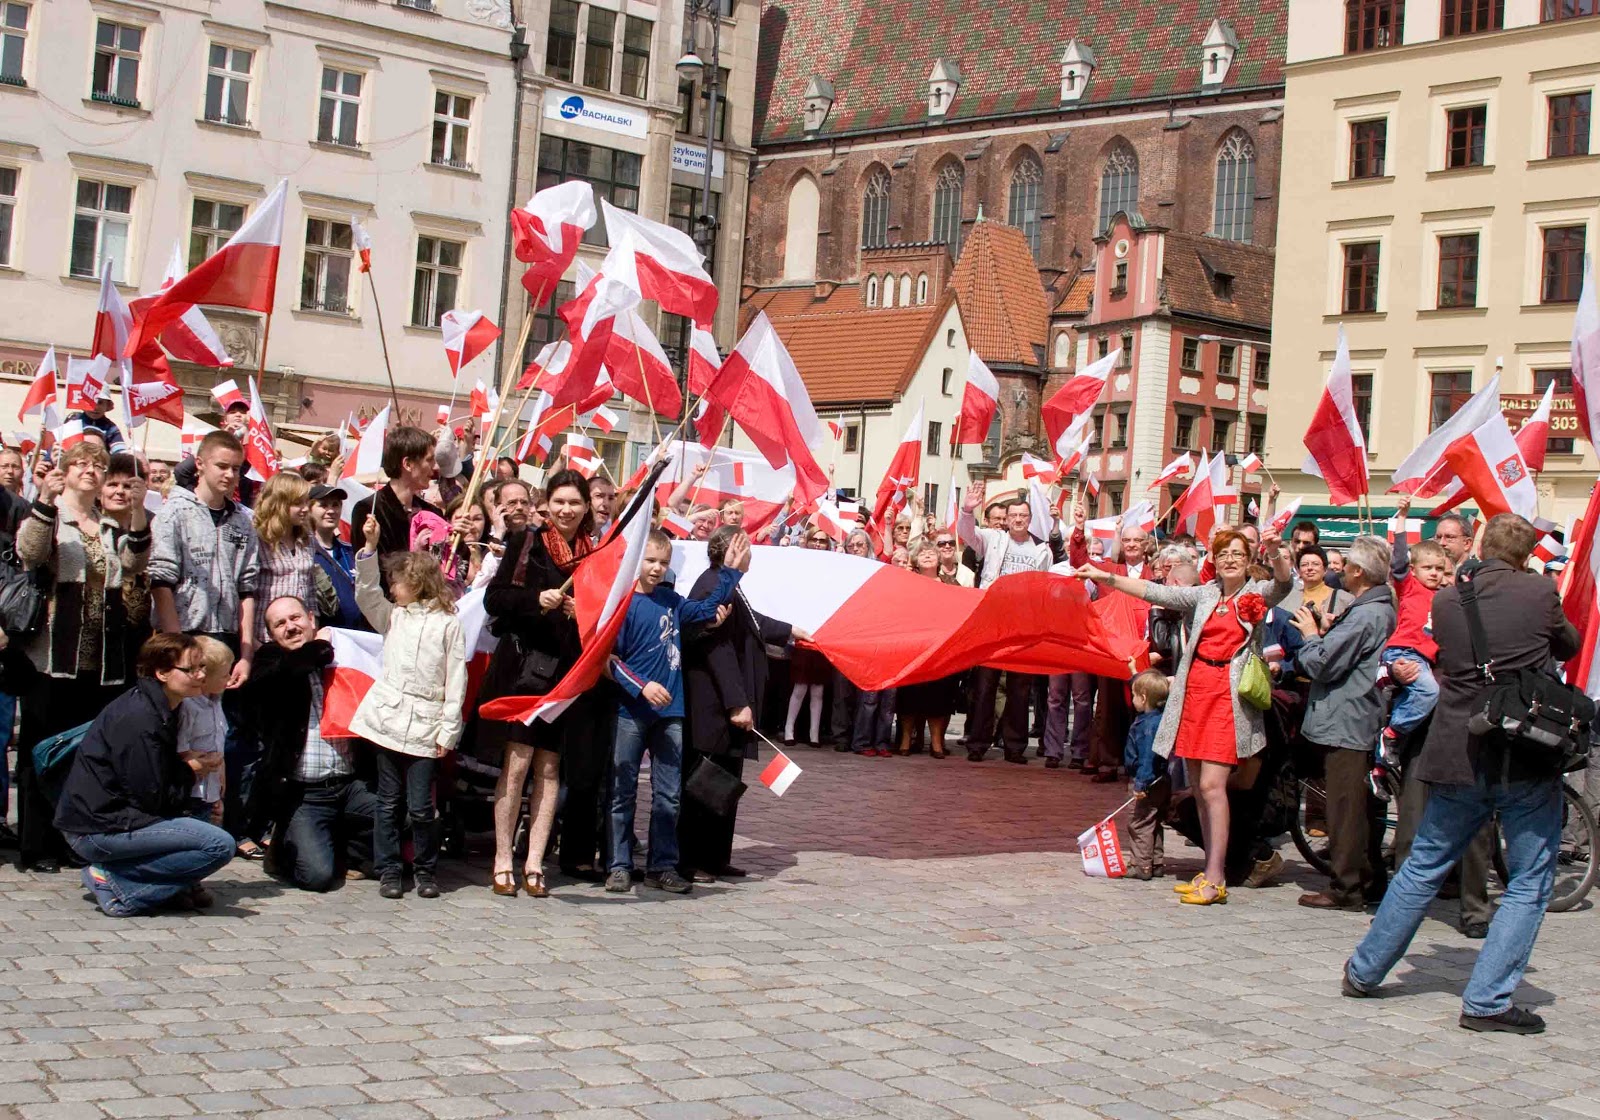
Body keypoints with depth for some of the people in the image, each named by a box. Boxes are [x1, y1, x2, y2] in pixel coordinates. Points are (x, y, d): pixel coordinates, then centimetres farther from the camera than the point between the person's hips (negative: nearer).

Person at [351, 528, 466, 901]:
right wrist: (369, 546, -7)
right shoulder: (393, 616, 15)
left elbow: (456, 680, -1)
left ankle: (425, 870, 13)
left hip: (425, 726, -4)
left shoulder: (448, 623, 1)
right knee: (389, 802, 7)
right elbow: (365, 593, 1)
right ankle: (388, 870, 13)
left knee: (421, 806, -3)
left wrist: (448, 729, -6)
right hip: (388, 719, 4)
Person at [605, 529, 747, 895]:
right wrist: (642, 687, -19)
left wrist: (730, 571, 16)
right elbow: (611, 658, -9)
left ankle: (662, 866, 14)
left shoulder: (671, 600, 9)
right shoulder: (623, 602, -7)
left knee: (668, 795, 7)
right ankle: (620, 866, 10)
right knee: (623, 792, 3)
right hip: (632, 713, -5)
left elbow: (708, 609, 23)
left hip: (670, 712, 5)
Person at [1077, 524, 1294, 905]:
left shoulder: (1258, 595, 5)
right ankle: (1212, 870, 15)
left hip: (1230, 695, -5)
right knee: (1199, 785, 6)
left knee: (1211, 784, -13)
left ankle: (1215, 879, -10)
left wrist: (1275, 552, -34)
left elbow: (1284, 581, -14)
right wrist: (1105, 577, 3)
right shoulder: (1204, 595, 13)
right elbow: (1156, 593, 10)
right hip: (1195, 690, 5)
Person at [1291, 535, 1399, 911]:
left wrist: (1312, 634, -2)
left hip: (1344, 723, -10)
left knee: (1345, 808, -5)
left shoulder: (1364, 616, -19)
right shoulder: (1383, 609, 12)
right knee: (1361, 807, 16)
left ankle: (1345, 887, -2)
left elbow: (1321, 664, -19)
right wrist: (1326, 633, 3)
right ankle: (1369, 880, 23)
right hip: (1364, 722, 10)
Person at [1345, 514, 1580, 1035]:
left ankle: (1364, 971, 27)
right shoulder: (1539, 592, -6)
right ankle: (1488, 1000, 1)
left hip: (1457, 756, 4)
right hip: (1528, 759, -4)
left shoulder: (1446, 599, 3)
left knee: (1423, 868, 19)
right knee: (1529, 883, 6)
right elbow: (1570, 645, 13)